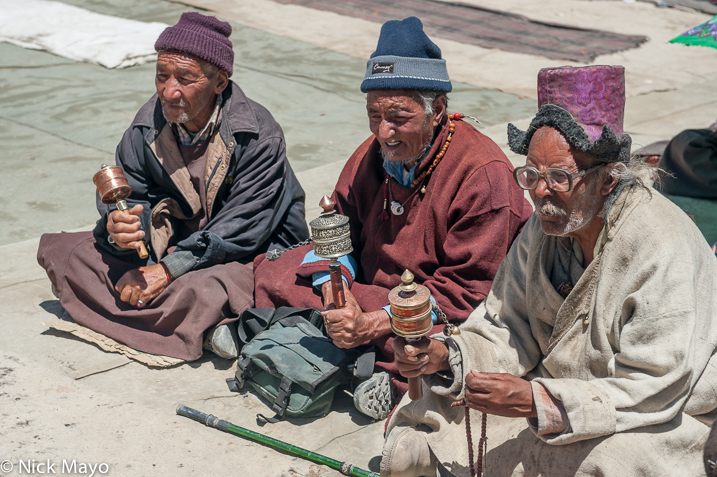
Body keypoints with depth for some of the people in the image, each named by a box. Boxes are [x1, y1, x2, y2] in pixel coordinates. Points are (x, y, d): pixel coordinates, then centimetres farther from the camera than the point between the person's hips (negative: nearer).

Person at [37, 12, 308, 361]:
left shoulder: (259, 136, -19)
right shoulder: (148, 124, -4)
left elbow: (240, 229, -22)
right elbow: (126, 198, -2)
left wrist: (169, 268, -27)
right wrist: (117, 227, -28)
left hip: (250, 253, -7)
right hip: (173, 245, 7)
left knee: (206, 290, -43)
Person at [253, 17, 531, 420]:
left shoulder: (485, 175, -23)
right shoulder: (373, 154, -1)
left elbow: (467, 289, -23)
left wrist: (371, 324, -27)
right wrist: (335, 292, -15)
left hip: (442, 313, -7)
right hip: (369, 287, 8)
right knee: (274, 277, -3)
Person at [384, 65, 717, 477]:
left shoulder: (664, 250, -25)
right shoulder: (545, 228, -4)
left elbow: (654, 390, -25)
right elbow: (510, 333, 2)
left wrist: (538, 401, -32)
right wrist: (446, 357, -17)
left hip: (662, 421, -4)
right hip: (552, 389, 5)